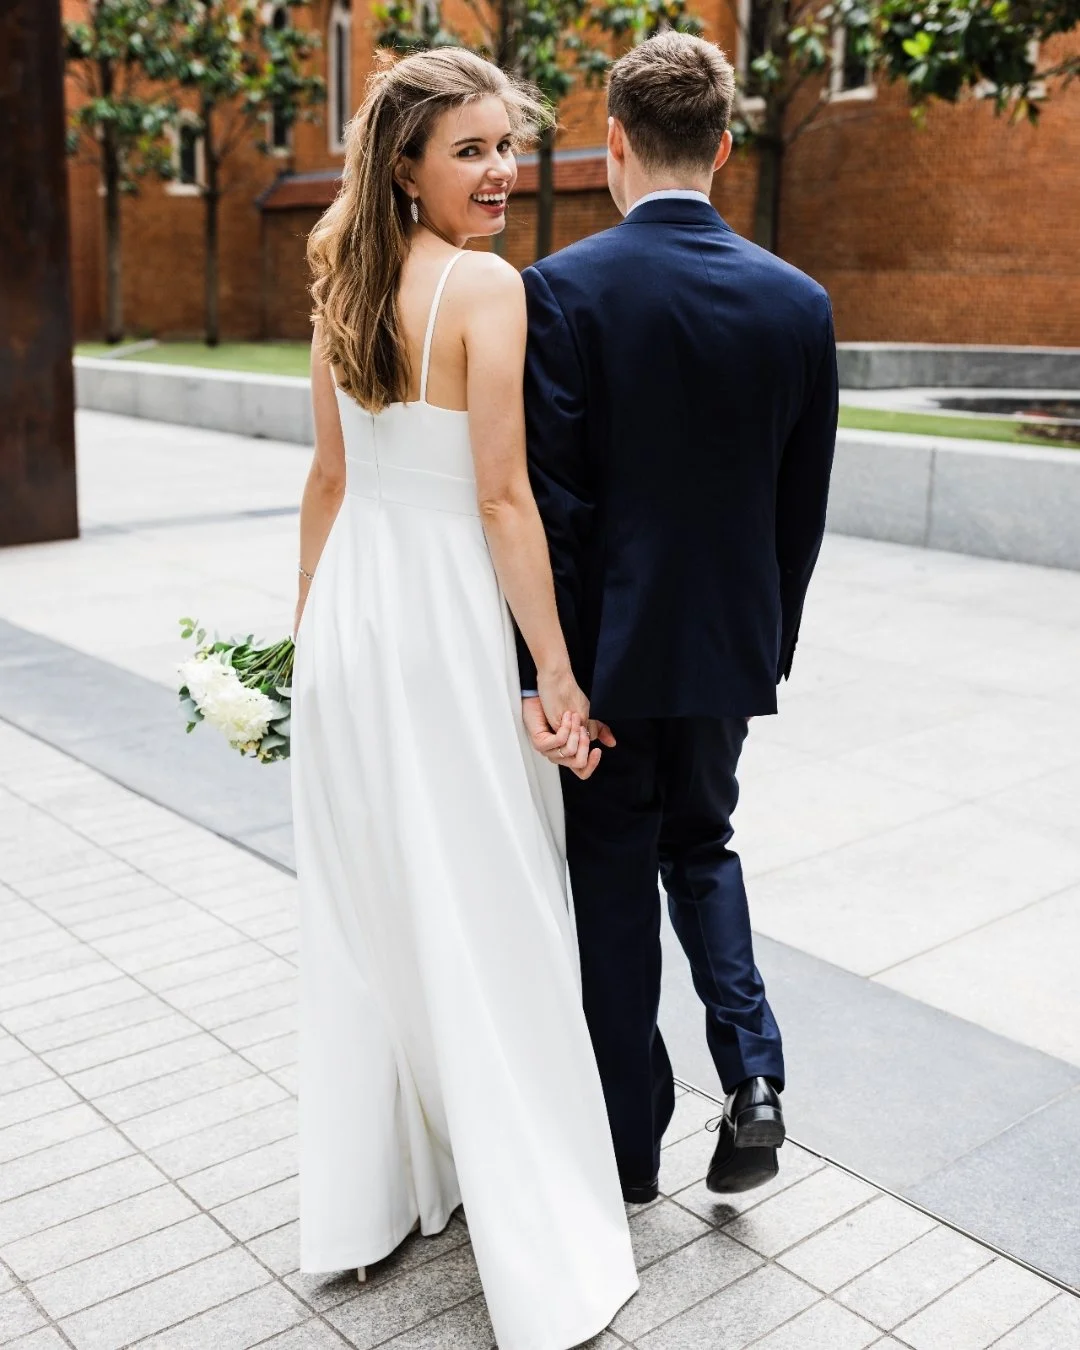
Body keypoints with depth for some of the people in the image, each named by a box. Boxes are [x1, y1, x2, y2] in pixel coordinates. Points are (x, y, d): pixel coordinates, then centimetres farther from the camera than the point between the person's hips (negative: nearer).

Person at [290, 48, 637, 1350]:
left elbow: (331, 477, 12)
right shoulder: (487, 287, -14)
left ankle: (366, 1197, 33)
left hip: (349, 608, 7)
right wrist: (558, 677, -13)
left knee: (360, 913, 15)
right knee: (485, 924, 1)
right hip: (445, 613, -7)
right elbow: (502, 499, -17)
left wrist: (310, 625, 19)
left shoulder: (344, 283, 8)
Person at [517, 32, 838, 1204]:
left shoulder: (563, 289, -13)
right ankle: (751, 1075, 11)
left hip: (609, 645, -3)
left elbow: (551, 503, -16)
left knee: (613, 880, 11)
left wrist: (545, 669, -11)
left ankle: (631, 1145, 25)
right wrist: (769, 642, 15)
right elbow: (803, 511, 3)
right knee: (700, 845, 25)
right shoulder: (798, 302, -2)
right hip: (730, 645, 4)